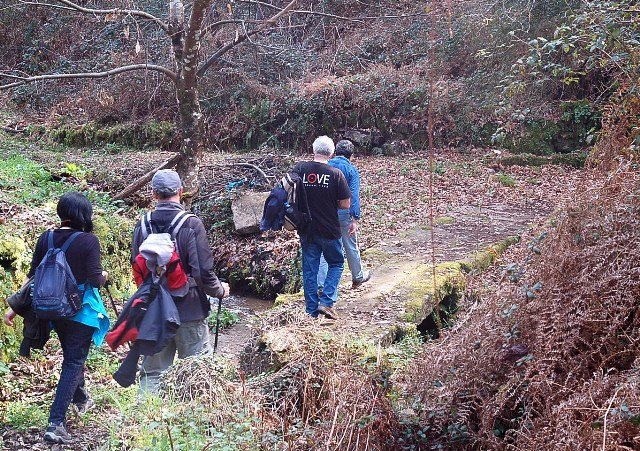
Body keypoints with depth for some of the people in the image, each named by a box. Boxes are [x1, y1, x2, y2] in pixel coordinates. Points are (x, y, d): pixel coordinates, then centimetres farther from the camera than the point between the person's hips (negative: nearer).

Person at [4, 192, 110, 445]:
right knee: (73, 363, 0)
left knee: (72, 356, 26)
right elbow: (95, 279, -17)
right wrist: (103, 276, 6)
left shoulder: (45, 239, -1)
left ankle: (81, 399, 48)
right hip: (80, 310, -5)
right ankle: (56, 424, -8)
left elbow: (33, 277, 1)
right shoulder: (89, 241, -16)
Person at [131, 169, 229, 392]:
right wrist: (220, 290, 1)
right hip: (189, 310, -4)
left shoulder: (143, 225, -3)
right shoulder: (191, 224, -15)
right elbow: (203, 272, -18)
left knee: (152, 372, 15)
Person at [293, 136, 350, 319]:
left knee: (309, 269, 13)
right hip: (329, 230, -2)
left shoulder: (299, 168, -6)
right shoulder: (335, 174, -14)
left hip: (306, 230, 3)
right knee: (336, 264, 17)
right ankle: (326, 302, 4)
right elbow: (345, 204, -10)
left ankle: (312, 309, 17)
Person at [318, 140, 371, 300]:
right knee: (351, 246, 15)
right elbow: (354, 196, -15)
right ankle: (358, 277, 34)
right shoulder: (351, 170, -8)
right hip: (343, 214, -3)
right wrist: (355, 219, -16)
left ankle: (321, 286, 0)